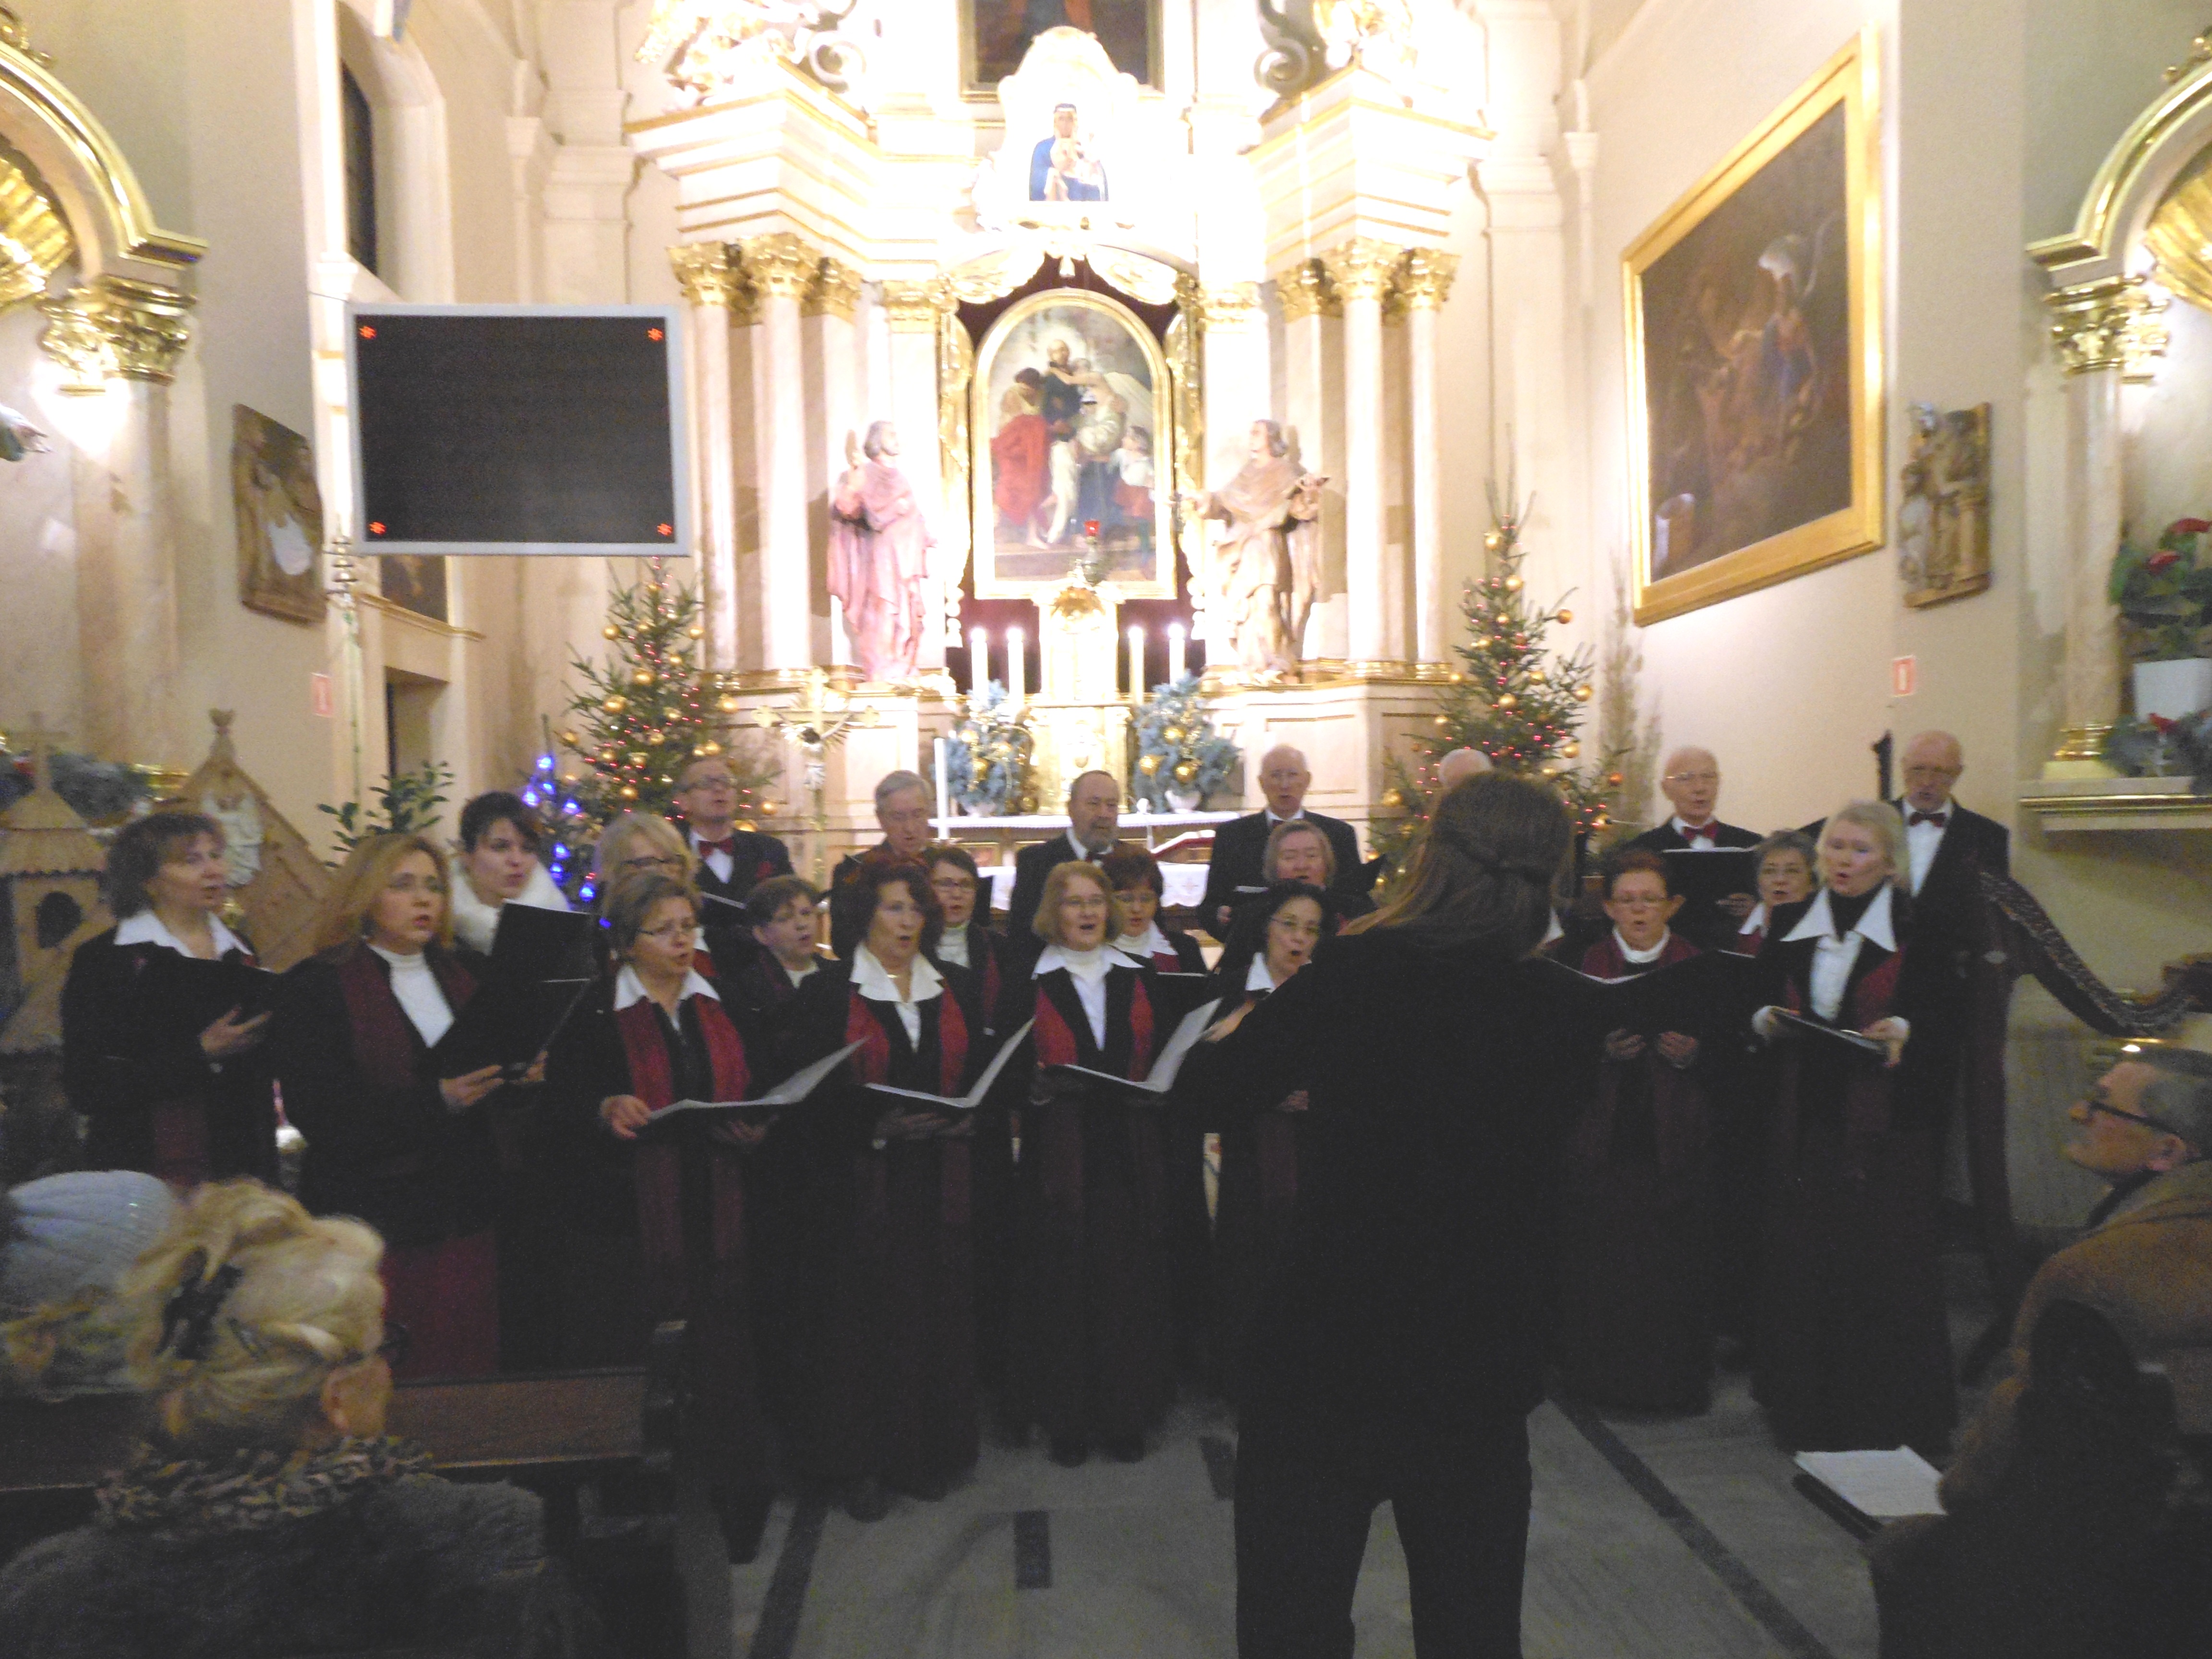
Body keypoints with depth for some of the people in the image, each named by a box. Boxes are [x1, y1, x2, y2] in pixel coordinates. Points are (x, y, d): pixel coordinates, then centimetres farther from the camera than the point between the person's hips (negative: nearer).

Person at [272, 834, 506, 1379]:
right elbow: (320, 1117, -11)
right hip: (371, 1223, -4)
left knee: (469, 1373, 6)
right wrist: (436, 1102, -22)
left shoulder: (463, 976, 13)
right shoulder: (315, 986, -2)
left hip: (466, 1220, 4)